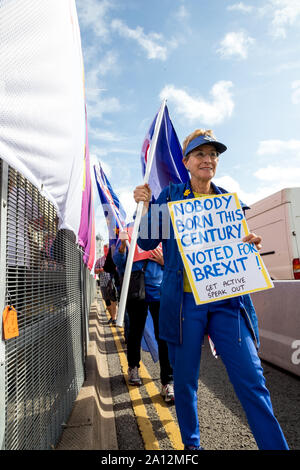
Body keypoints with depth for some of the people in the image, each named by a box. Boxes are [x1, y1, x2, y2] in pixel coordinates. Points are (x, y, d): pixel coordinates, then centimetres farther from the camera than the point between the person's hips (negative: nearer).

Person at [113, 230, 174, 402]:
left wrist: (164, 261, -10)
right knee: (135, 331, 15)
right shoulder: (129, 233, 6)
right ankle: (133, 368, 38)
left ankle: (168, 383, 3)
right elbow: (119, 262, 1)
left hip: (158, 290, 0)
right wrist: (123, 246, -17)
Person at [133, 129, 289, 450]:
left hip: (227, 299, 2)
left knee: (251, 379, -1)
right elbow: (147, 243, 3)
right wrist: (145, 206, -12)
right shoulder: (170, 196, 4)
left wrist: (251, 244, -5)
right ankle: (191, 443, 35)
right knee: (185, 380, 11)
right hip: (184, 299, -1)